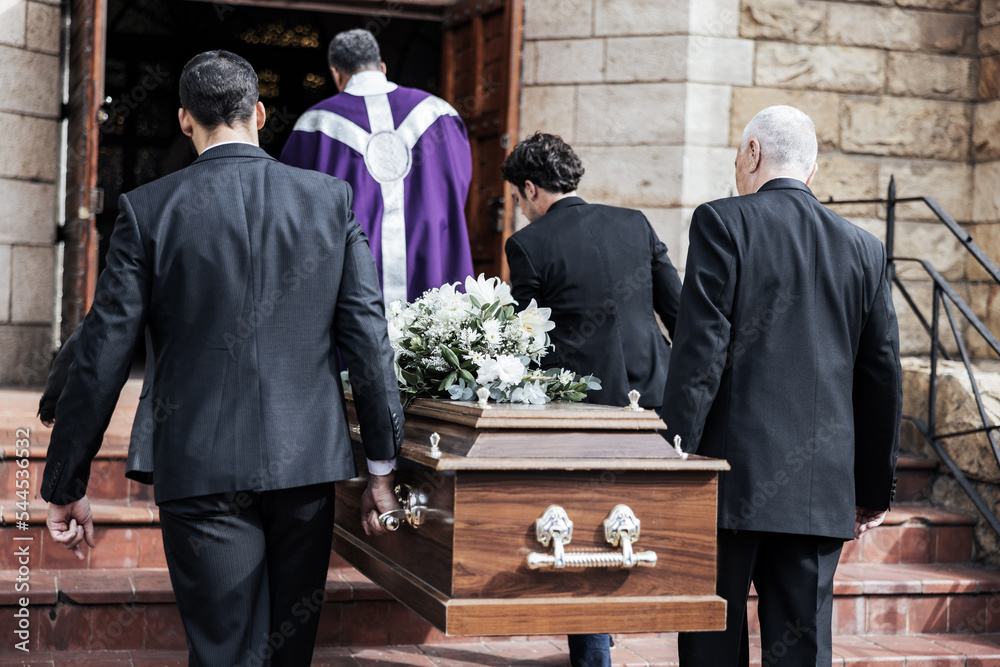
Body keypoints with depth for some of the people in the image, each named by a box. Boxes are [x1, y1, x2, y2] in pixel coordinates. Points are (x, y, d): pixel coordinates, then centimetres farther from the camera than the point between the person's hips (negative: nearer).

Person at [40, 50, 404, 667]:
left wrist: (66, 486, 4)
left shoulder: (149, 210, -4)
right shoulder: (331, 199, 1)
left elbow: (103, 356, -4)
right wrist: (384, 465, 6)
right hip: (307, 457, 3)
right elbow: (369, 334, 0)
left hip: (202, 470, -2)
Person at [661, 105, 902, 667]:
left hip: (733, 473, -4)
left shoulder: (722, 223, -4)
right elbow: (882, 377, 11)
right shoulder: (863, 249, 9)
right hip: (823, 486, 4)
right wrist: (875, 489, 18)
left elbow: (700, 350, -11)